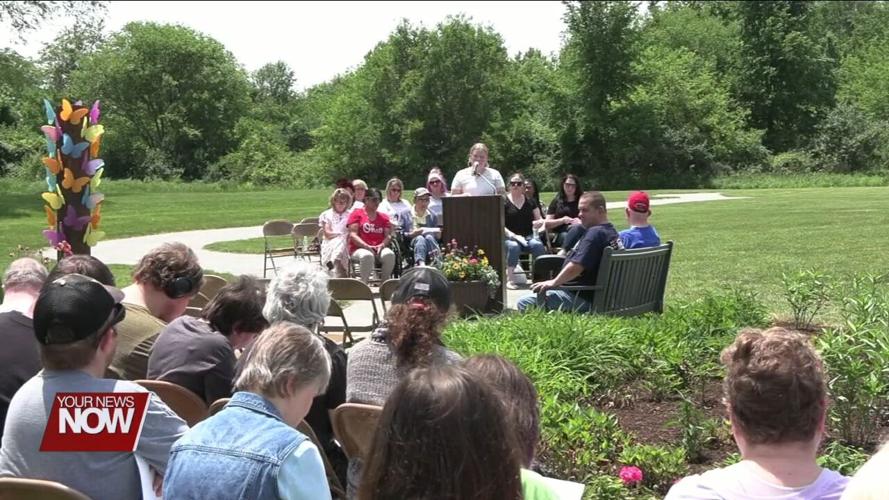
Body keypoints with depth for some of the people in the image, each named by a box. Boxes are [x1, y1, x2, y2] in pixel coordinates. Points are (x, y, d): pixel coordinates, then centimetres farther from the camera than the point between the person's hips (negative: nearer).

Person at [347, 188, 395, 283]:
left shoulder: (384, 217, 20)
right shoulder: (356, 214, 10)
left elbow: (388, 235, 10)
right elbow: (353, 235, -1)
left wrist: (382, 245, -13)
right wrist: (367, 246, -16)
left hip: (379, 249, 3)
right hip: (359, 249, -3)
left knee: (389, 254, -32)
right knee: (367, 256, -39)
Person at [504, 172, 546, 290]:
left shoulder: (530, 202, 15)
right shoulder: (504, 202, 3)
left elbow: (540, 219, 19)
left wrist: (539, 222, -7)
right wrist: (513, 235, -16)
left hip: (529, 236, 3)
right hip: (509, 237, -3)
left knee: (539, 245, -29)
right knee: (513, 246, -37)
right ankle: (510, 279, -32)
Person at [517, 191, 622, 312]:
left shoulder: (595, 233, -20)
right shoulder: (612, 232, 14)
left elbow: (576, 266, -27)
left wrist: (554, 282, -14)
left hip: (582, 299, -11)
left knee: (524, 303, -16)